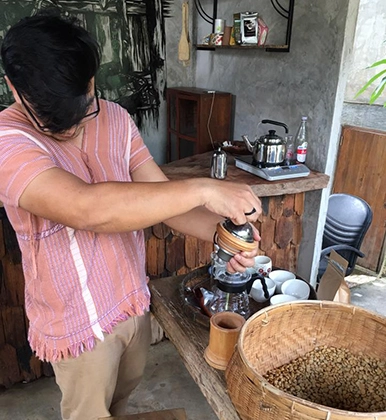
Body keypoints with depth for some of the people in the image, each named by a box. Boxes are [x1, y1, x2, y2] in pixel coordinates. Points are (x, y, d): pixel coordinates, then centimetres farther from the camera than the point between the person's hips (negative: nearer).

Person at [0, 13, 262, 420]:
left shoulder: (115, 118, -6)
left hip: (133, 301, 6)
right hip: (79, 324, -5)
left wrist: (220, 231, -26)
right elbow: (87, 209, -43)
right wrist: (203, 189, -39)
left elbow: (160, 194, -8)